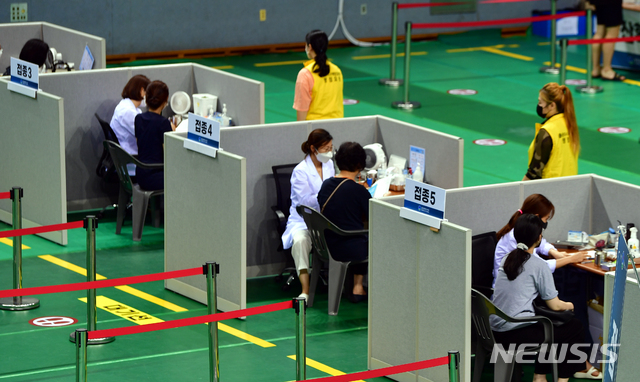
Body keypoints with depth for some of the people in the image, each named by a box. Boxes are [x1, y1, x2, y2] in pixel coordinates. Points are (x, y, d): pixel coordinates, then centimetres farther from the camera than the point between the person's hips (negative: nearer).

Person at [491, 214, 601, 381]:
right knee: (574, 327, 11)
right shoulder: (538, 265, -11)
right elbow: (554, 305, -6)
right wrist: (569, 305, 18)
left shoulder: (507, 259, 10)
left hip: (497, 330, 7)